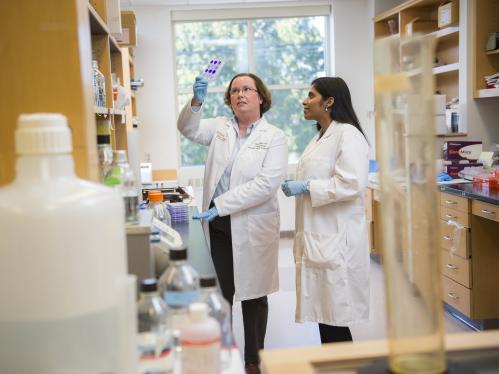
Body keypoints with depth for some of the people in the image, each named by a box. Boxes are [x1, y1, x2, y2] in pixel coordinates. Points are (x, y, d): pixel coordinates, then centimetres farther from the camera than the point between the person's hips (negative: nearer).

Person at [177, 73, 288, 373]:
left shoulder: (274, 137, -5)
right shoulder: (221, 127, 10)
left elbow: (266, 184, -16)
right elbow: (189, 129, 2)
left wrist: (221, 204, -21)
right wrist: (197, 102, -18)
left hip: (252, 227, -3)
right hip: (218, 224, 3)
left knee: (253, 295, 9)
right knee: (220, 294, 10)